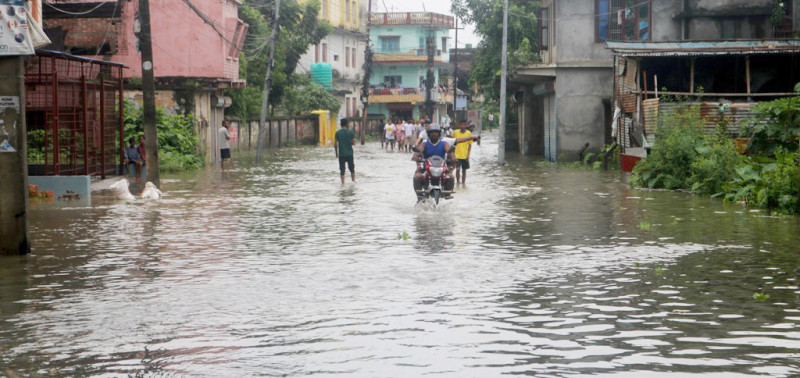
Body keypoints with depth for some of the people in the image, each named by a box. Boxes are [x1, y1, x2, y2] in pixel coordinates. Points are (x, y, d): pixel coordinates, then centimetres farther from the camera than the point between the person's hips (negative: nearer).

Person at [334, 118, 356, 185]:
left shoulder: (338, 133, -4)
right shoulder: (351, 132, -4)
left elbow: (335, 144, -4)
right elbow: (354, 143, -3)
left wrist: (336, 153, 7)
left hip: (341, 154, -1)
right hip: (349, 153, 1)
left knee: (342, 169, 3)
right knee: (351, 168, 16)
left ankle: (343, 183, 0)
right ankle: (353, 180, 22)